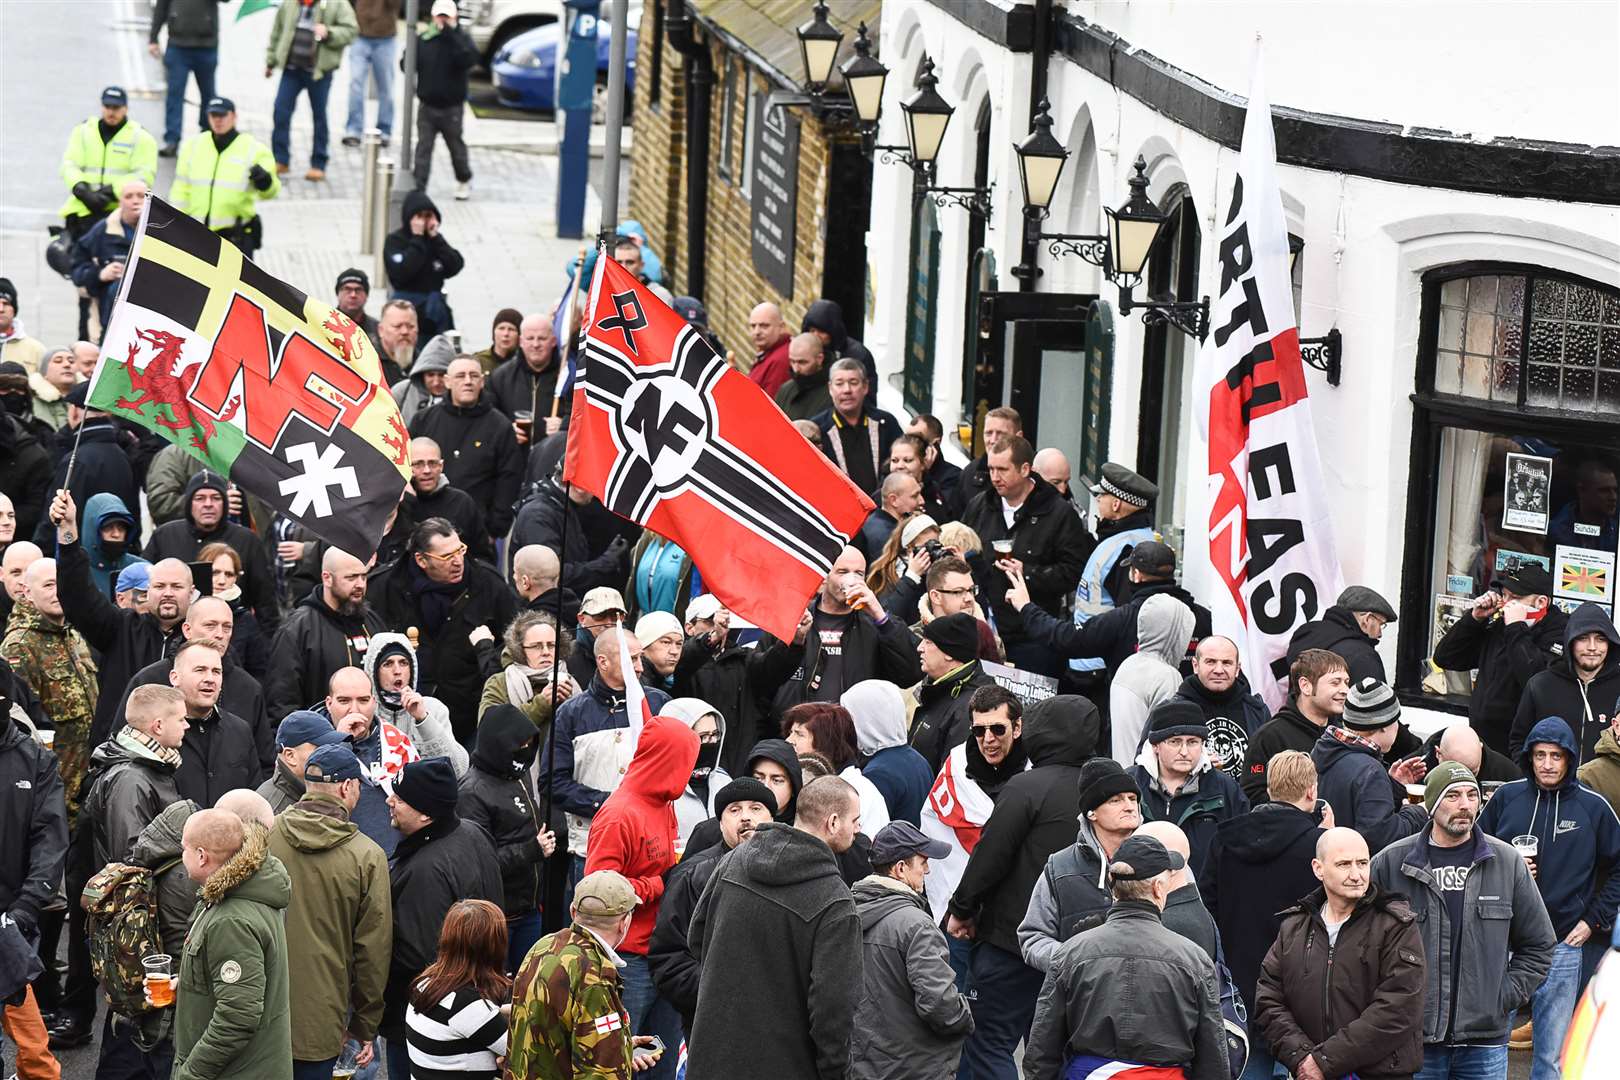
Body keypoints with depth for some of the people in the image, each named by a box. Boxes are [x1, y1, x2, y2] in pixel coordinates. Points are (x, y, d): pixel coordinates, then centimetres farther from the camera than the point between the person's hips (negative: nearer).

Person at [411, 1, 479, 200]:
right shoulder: (422, 39, 1)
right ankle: (417, 189, -4)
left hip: (452, 107, -1)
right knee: (423, 148, -3)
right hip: (427, 106, 1)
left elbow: (471, 58, -26)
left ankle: (464, 181, 37)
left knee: (456, 146, 15)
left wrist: (450, 33, -27)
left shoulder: (460, 38, -6)